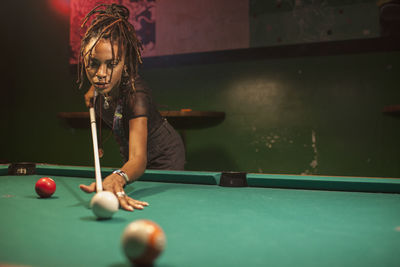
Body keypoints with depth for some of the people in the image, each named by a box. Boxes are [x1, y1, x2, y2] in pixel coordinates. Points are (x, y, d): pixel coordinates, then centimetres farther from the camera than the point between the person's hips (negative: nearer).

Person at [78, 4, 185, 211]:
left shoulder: (136, 95, -40)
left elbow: (138, 159, -53)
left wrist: (118, 178, -72)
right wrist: (93, 90, -2)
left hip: (163, 158, -7)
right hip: (129, 153, 7)